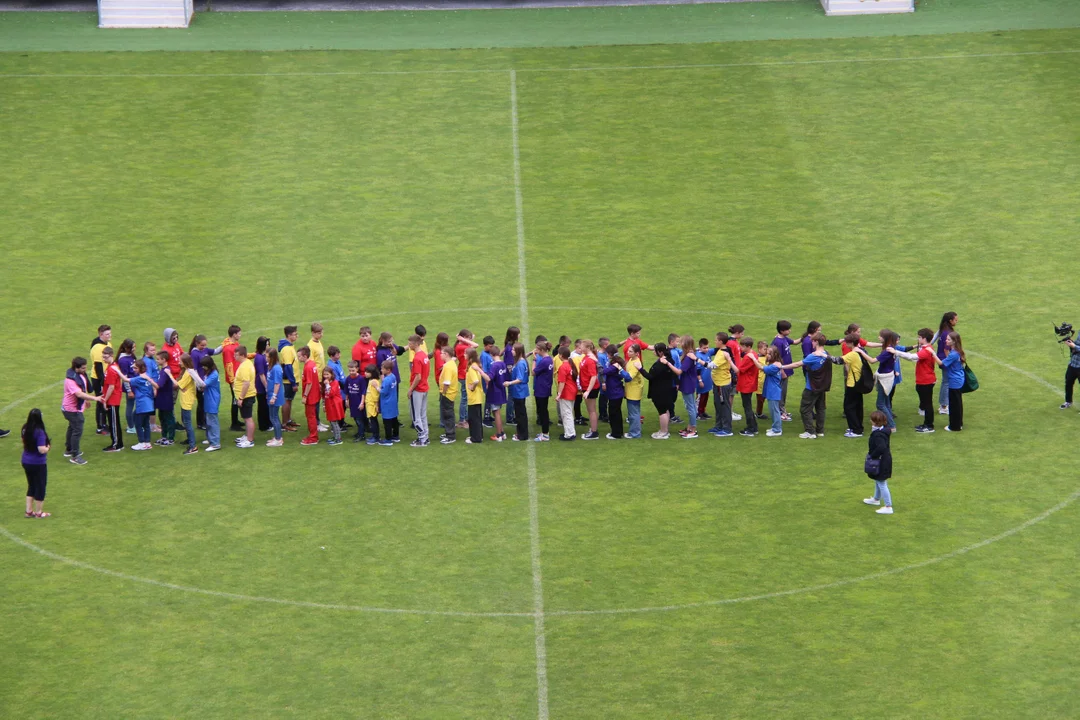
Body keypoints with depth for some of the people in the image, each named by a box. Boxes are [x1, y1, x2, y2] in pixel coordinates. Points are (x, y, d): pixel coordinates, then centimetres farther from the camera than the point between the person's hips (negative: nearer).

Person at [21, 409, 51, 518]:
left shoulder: (25, 429, -1)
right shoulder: (39, 432, -24)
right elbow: (42, 450, -26)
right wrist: (48, 447, -6)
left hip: (26, 462, 7)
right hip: (38, 464, -7)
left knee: (31, 486, 20)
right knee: (40, 487, 9)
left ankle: (29, 510, 24)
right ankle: (39, 512, 19)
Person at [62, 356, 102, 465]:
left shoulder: (80, 375, -1)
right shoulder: (71, 380, -31)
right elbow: (79, 394, -42)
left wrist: (86, 400, 27)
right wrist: (95, 398, -46)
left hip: (77, 407, 11)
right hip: (72, 409, -11)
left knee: (72, 428, 24)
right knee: (77, 431, -8)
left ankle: (68, 450, 42)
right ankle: (74, 456, -1)